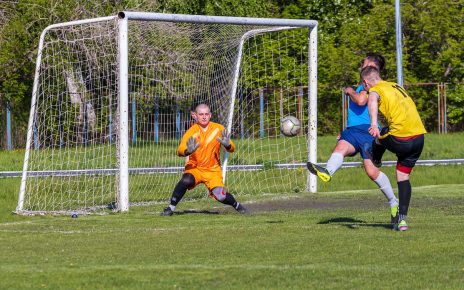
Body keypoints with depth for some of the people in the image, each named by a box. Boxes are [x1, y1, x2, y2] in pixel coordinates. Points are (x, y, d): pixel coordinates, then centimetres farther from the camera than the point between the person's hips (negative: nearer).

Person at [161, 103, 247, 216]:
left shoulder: (218, 129, -3)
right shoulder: (192, 131, -11)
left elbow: (232, 149, -5)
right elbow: (180, 151, -24)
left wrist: (227, 145, -29)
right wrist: (188, 151, -47)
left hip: (212, 170, 1)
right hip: (194, 168, -1)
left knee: (220, 196, -13)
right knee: (186, 181, -32)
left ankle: (237, 205, 20)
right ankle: (171, 208, -18)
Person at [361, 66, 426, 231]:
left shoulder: (375, 90, -1)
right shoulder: (396, 86, 23)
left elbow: (372, 101, -26)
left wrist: (374, 124, -42)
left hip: (400, 140, -7)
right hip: (419, 136, 7)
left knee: (379, 137, 25)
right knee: (403, 177, 13)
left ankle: (376, 160, 53)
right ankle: (402, 219, 5)